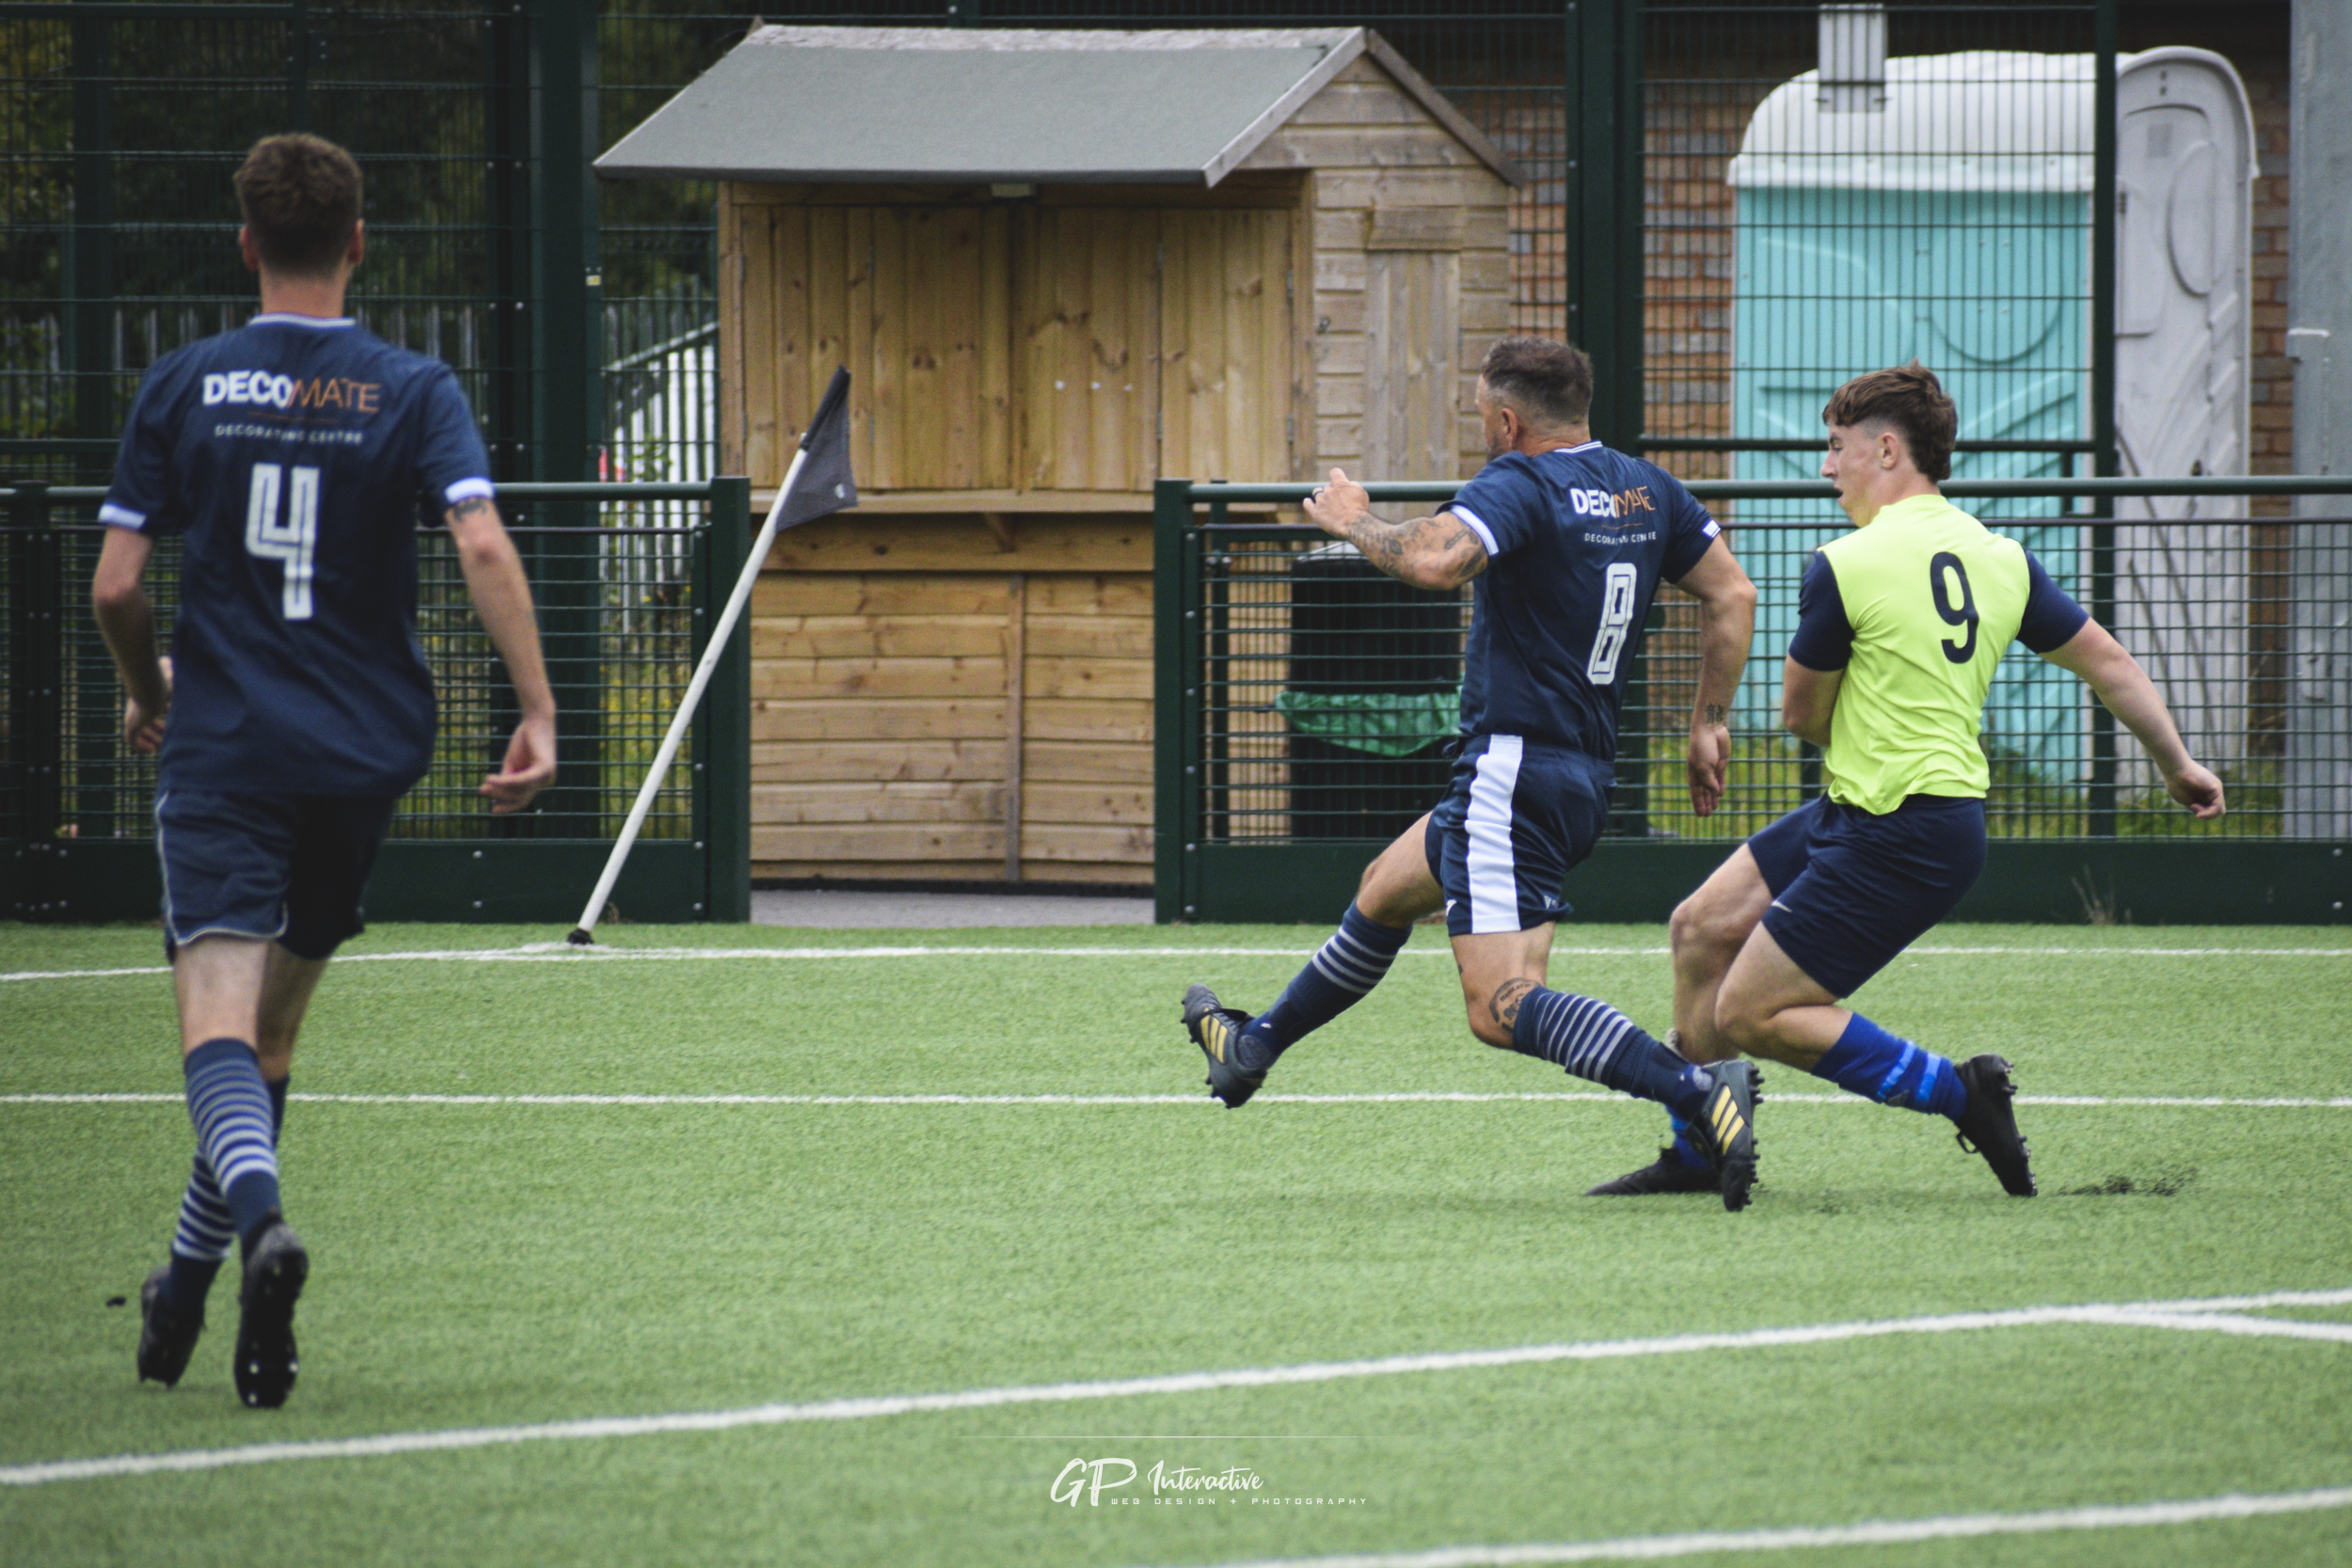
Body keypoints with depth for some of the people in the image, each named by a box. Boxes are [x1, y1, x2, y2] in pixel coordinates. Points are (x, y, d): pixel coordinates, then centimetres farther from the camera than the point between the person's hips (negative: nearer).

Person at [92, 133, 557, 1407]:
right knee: (272, 1026, 18)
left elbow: (114, 587, 0)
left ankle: (262, 1223, -42)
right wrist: (537, 714, -12)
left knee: (220, 1028, -13)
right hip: (365, 753, 2)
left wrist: (149, 691, 19)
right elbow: (484, 549, -13)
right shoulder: (413, 392, 1)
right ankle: (185, 1292, 25)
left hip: (223, 746, -2)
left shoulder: (180, 388, 2)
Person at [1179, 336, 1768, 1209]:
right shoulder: (1645, 490, 10)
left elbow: (1435, 560, -32)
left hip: (1514, 770, -10)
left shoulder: (1519, 484, -14)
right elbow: (1733, 595, 12)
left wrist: (1352, 522, -12)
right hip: (1585, 774, 10)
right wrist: (1709, 725, 17)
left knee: (1502, 1008, -16)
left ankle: (1699, 1095, -31)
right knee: (1384, 892, 29)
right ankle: (1254, 1048, 46)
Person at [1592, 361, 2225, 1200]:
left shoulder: (1847, 565, -16)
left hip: (1896, 838, -9)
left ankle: (1959, 1093, -3)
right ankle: (1697, 1154, 22)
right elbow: (2110, 664, 11)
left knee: (1748, 1015, -5)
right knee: (1702, 926, 14)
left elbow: (1802, 713, -3)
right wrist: (2178, 765, 24)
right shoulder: (2001, 558, 5)